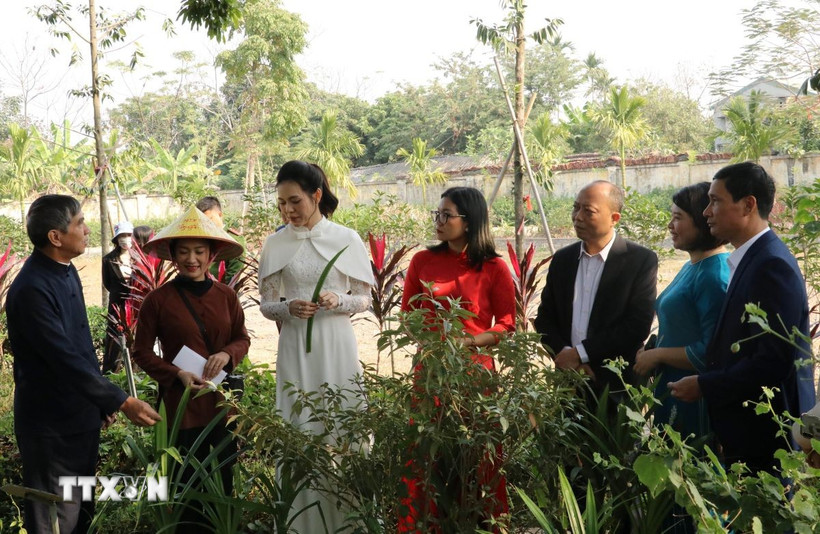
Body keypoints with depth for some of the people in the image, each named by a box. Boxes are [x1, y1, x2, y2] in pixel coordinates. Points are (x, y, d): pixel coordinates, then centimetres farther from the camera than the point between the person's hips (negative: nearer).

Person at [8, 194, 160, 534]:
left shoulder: (67, 272, 6)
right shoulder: (31, 290, -24)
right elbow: (66, 360, -27)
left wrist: (102, 402, 15)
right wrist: (121, 402, -26)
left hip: (83, 417, 9)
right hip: (53, 427, -9)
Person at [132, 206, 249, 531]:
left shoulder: (226, 296, 0)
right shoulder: (158, 300, -9)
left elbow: (243, 339, 8)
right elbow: (142, 352, -4)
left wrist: (227, 354, -14)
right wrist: (177, 375, -18)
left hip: (223, 400, 3)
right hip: (183, 401, -3)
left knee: (225, 478, 14)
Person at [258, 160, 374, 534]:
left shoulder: (346, 239, -1)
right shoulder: (276, 244, 3)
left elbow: (364, 298, 5)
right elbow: (266, 305, 7)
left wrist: (339, 301, -15)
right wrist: (288, 309, -13)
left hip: (337, 345, -1)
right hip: (296, 347, 1)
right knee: (298, 430, 3)